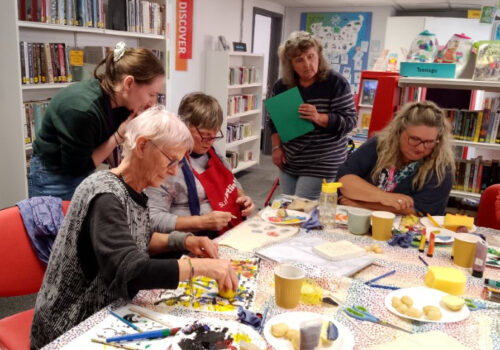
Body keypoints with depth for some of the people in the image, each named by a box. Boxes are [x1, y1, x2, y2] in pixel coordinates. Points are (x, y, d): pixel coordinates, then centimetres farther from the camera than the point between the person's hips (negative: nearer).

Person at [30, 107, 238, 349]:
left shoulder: (134, 190, -1)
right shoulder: (106, 196, -26)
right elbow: (128, 272, -35)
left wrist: (183, 241, -2)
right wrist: (201, 266, -33)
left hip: (106, 311, 7)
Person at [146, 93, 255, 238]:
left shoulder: (210, 152, 11)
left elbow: (232, 183, 27)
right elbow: (154, 218, -20)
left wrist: (242, 198, 6)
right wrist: (201, 222, -24)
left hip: (234, 231, 7)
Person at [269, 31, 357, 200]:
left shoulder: (335, 82, -12)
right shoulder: (282, 85, 2)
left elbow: (350, 120, -13)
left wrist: (318, 118, -28)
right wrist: (276, 147, 0)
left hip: (321, 164, -5)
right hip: (289, 162, 5)